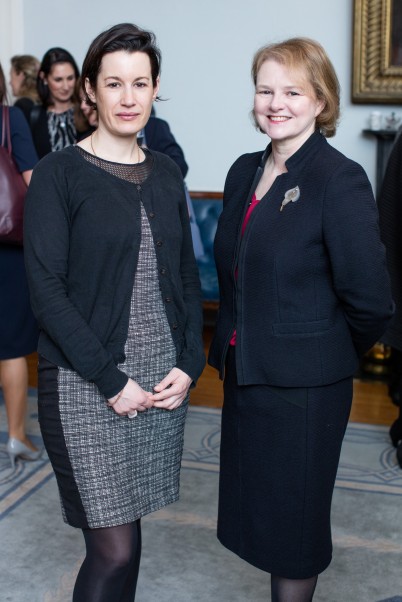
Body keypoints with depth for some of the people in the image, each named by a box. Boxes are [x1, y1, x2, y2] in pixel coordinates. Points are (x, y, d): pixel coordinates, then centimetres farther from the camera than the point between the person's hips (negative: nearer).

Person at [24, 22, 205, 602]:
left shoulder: (166, 173, 10)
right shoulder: (58, 173, -6)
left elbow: (187, 277, 13)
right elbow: (46, 289, -11)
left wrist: (188, 364, -1)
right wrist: (111, 379, -15)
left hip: (163, 378, 5)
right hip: (85, 384, -4)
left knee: (127, 531, 13)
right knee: (114, 549, -3)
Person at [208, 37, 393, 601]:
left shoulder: (340, 180, -17)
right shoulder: (245, 172, 6)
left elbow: (369, 300, -18)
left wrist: (334, 353, -3)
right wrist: (232, 344, 10)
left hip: (303, 384, -7)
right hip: (244, 372, 7)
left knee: (292, 518, 9)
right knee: (257, 509, 19)